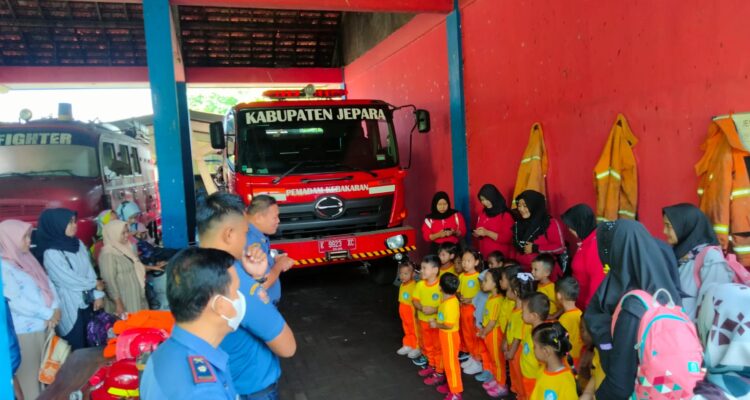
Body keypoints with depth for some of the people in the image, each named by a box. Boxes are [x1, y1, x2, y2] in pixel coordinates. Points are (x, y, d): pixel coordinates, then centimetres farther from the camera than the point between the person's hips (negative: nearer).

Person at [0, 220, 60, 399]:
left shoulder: (27, 259, 10)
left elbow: (47, 283, 8)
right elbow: (16, 301, -19)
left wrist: (55, 308, -8)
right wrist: (48, 314, -14)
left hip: (45, 325, 7)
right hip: (25, 330, -7)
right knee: (30, 374, 5)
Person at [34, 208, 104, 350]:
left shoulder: (78, 244, 4)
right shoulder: (51, 253, -16)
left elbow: (90, 271, 3)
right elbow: (69, 280, -17)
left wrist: (98, 295, -5)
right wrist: (95, 285, -4)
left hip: (88, 302, 6)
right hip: (71, 307, -6)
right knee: (78, 348, 8)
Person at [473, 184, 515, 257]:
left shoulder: (506, 215, -8)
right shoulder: (482, 212, 9)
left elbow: (507, 238, -13)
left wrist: (487, 233, -21)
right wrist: (477, 234, -1)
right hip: (483, 253, 5)